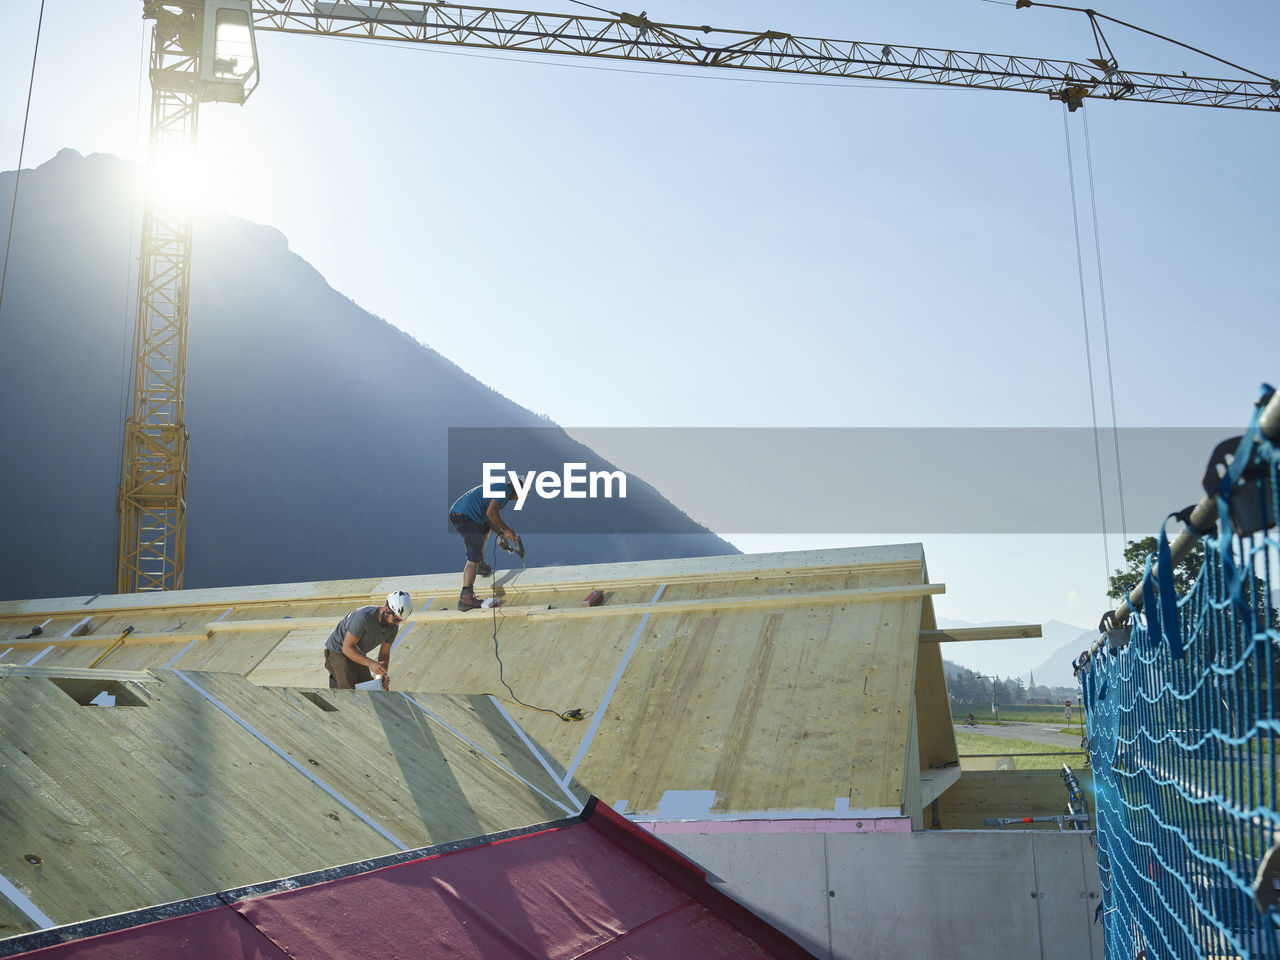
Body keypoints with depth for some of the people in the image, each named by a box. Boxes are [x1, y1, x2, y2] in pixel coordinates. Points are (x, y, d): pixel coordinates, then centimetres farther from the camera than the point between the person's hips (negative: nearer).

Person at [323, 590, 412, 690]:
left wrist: (384, 674, -21)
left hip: (358, 655, 7)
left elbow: (384, 654, -1)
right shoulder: (363, 617, -33)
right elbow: (347, 648, -29)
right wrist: (371, 663, -39)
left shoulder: (393, 627, -11)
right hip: (338, 652, -7)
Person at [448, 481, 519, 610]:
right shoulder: (505, 490, -4)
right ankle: (465, 598, -22)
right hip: (466, 517, -10)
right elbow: (491, 513, -17)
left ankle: (480, 564, 38)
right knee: (474, 558, -14)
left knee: (485, 528, 37)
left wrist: (501, 533, 22)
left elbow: (488, 518, 29)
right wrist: (505, 529, -5)